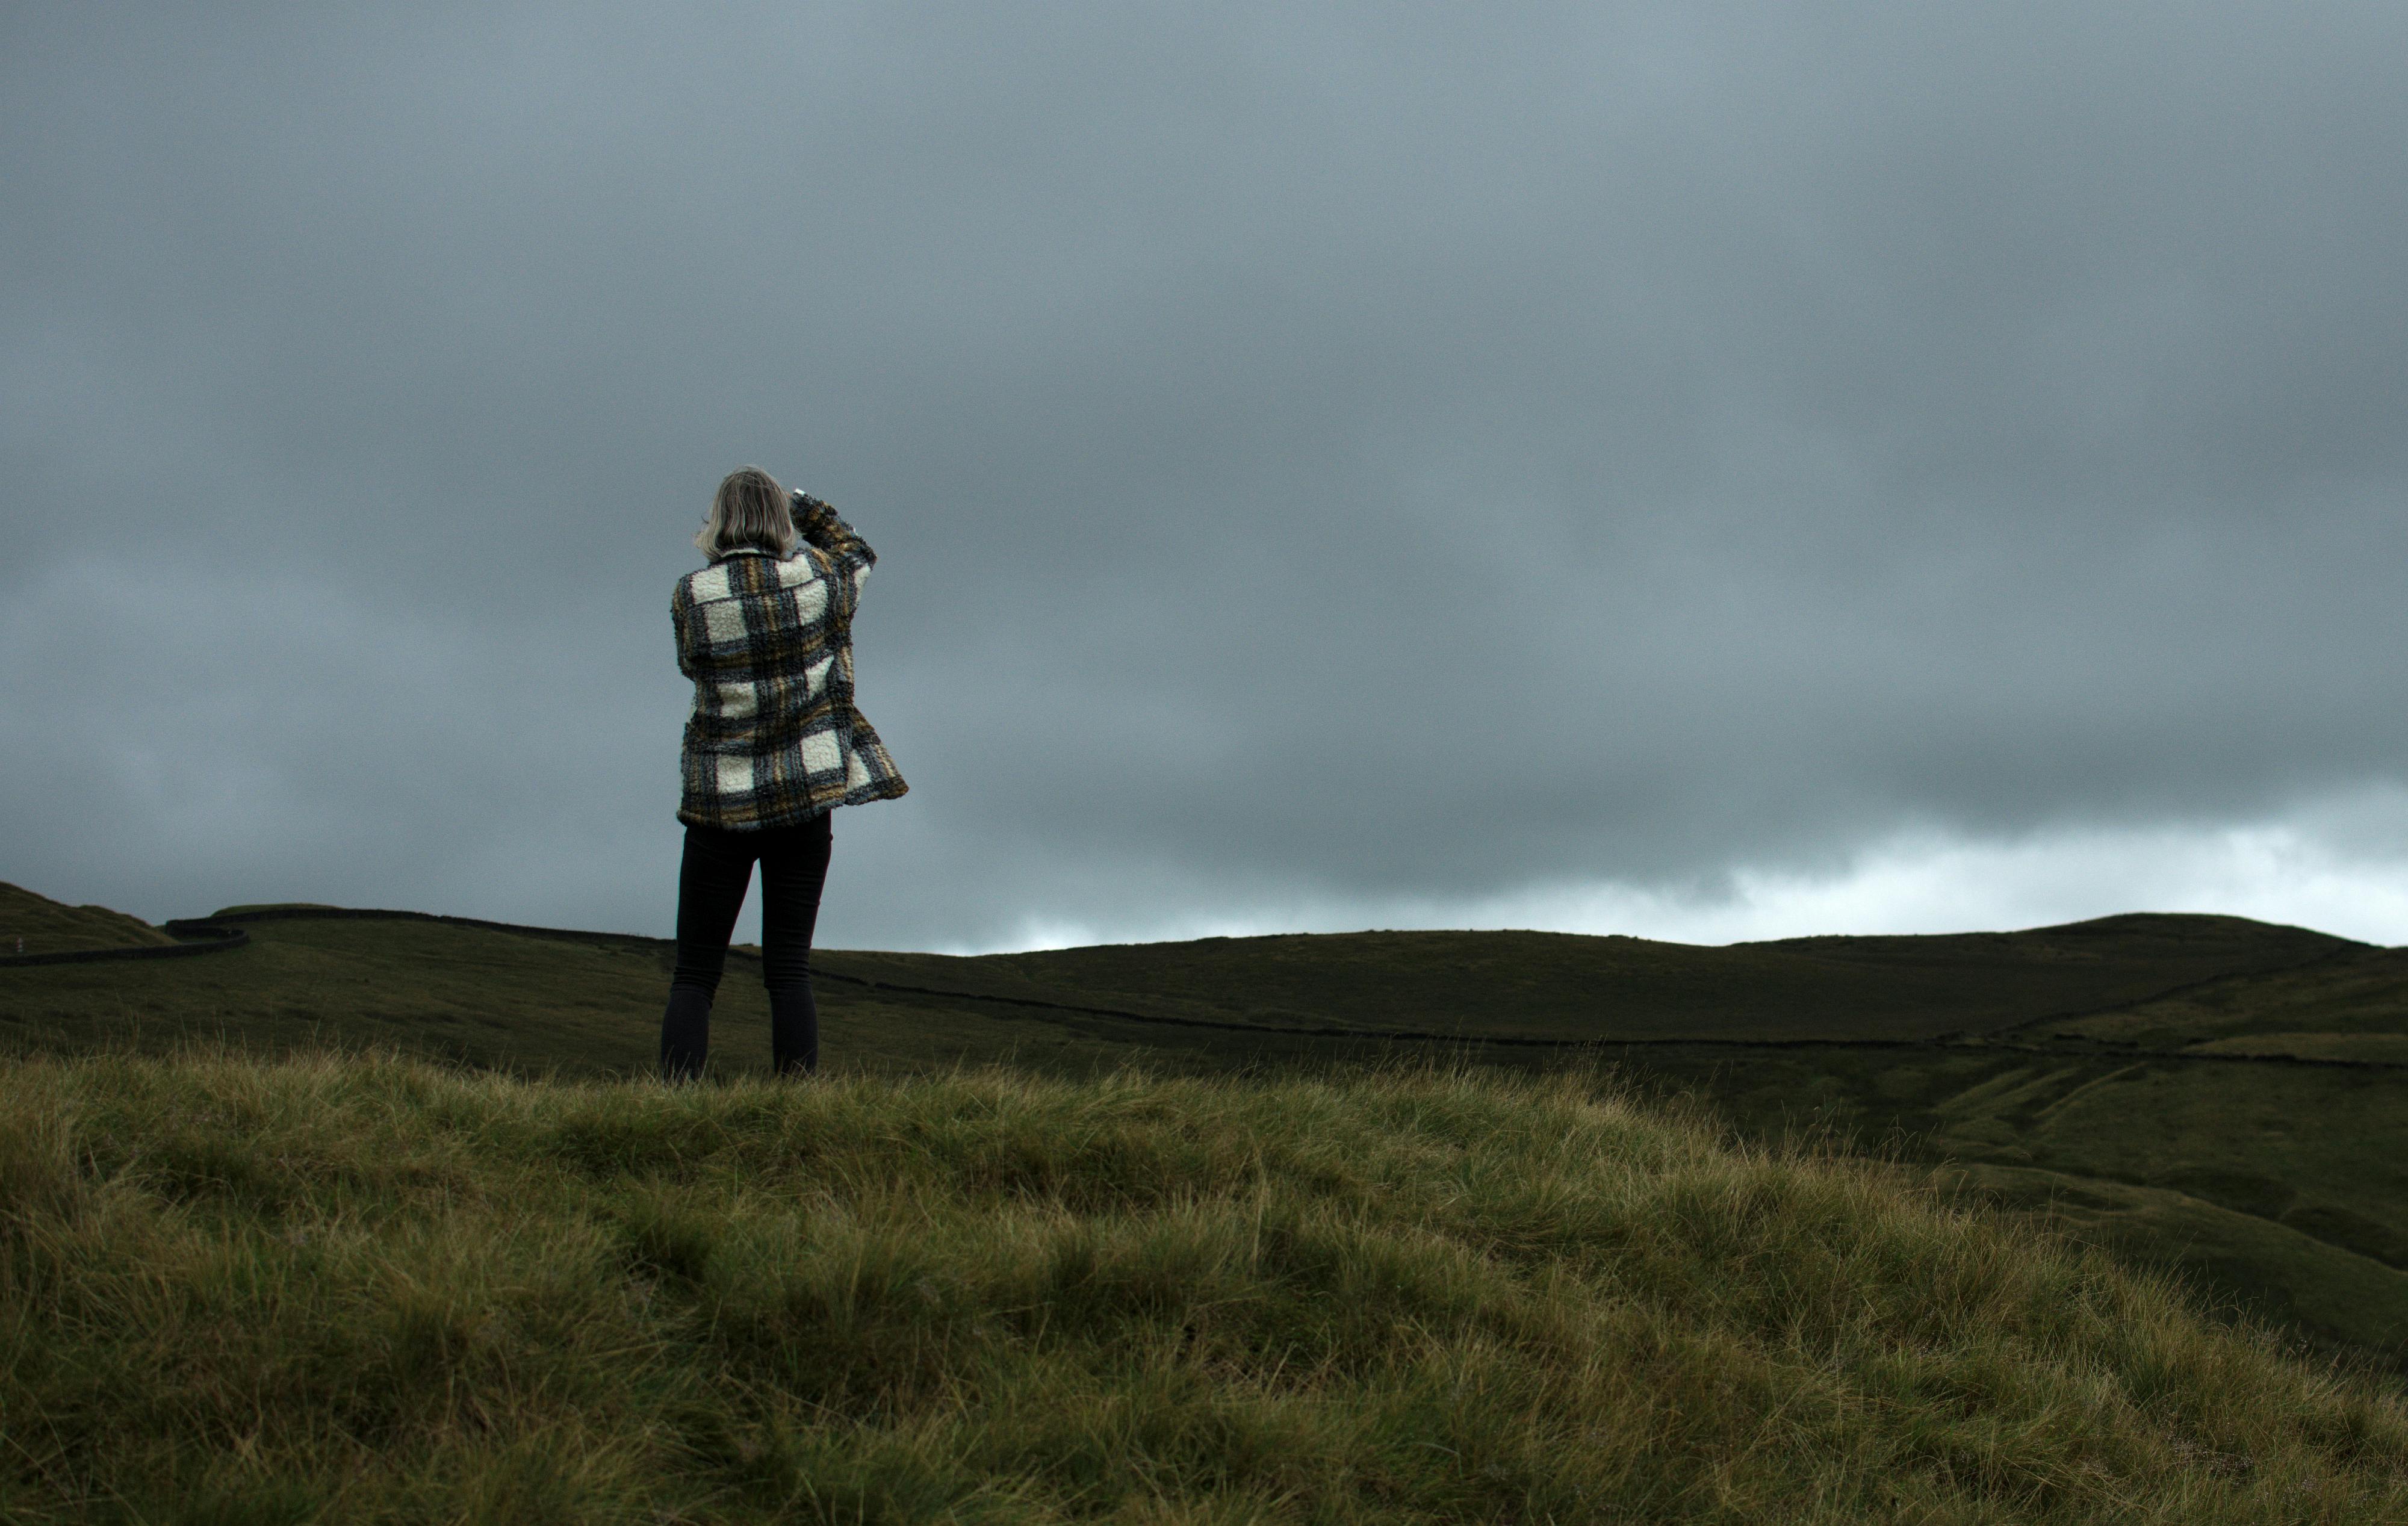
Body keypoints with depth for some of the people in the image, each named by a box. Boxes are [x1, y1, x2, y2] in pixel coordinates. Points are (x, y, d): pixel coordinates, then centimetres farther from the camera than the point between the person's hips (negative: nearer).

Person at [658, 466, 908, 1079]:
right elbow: (858, 552, 19)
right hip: (806, 796, 1)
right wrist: (800, 504, 25)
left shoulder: (691, 595, -8)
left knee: (694, 974, 5)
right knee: (789, 970, 4)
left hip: (721, 801, -1)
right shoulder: (819, 579, -4)